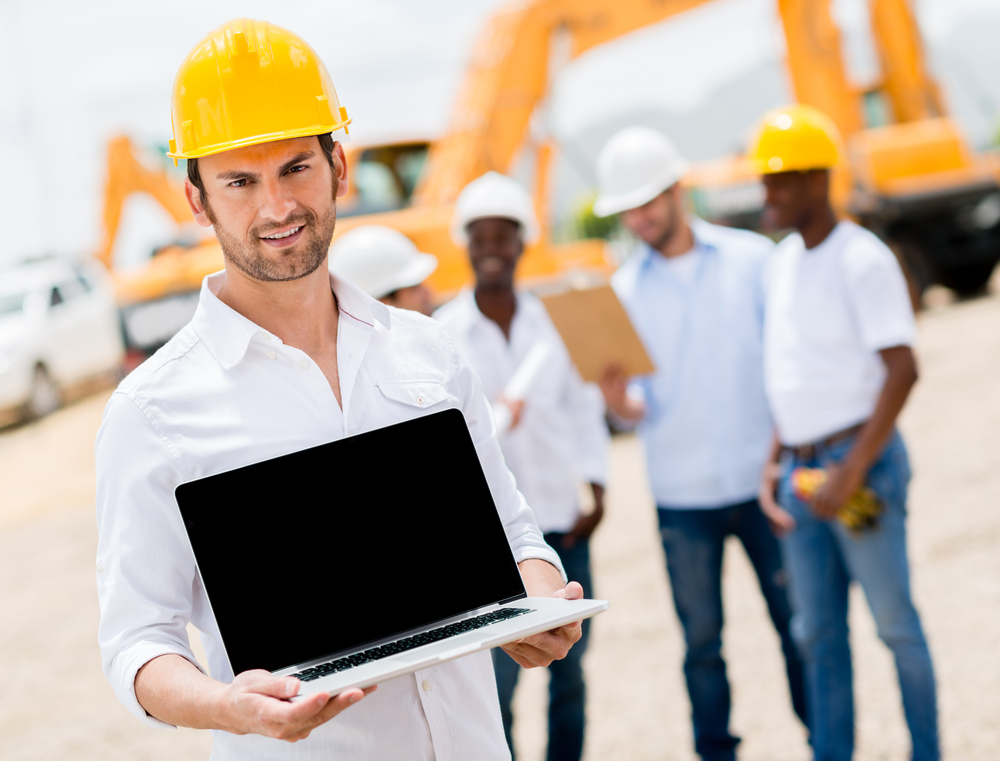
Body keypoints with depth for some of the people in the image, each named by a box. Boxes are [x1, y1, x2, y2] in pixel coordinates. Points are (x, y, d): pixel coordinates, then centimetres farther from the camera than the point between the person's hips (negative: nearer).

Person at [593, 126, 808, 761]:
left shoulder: (752, 257, 1)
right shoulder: (624, 289, 5)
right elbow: (640, 408, 2)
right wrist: (619, 399, -20)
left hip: (762, 482, -1)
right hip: (683, 495, 1)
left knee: (798, 623, 4)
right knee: (701, 641, 5)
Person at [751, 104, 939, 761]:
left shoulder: (862, 258, -12)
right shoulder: (784, 259, 12)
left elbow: (902, 370, -18)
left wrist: (854, 471, -21)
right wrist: (775, 463, 12)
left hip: (859, 458, -7)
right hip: (801, 468, 7)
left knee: (894, 620, 2)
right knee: (818, 631, 9)